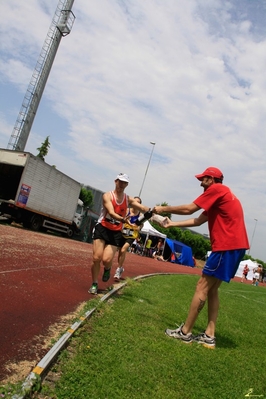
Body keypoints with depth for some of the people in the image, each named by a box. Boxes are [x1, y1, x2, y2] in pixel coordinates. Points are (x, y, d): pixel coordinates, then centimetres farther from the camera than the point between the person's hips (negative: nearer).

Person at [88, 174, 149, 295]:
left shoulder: (128, 199, 3)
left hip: (116, 233, 2)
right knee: (96, 258, -5)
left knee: (106, 259, -13)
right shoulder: (107, 196, -8)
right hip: (102, 229, -1)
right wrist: (123, 219, -42)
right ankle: (94, 284, 16)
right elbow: (111, 213, -24)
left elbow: (143, 208, -9)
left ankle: (107, 269, 24)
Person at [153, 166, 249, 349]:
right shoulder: (221, 195, 23)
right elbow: (198, 221, 21)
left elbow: (188, 209, -8)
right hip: (235, 245, 10)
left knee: (202, 286, -5)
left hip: (228, 246, -10)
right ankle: (209, 335, 14)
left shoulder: (217, 189, -5)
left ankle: (185, 332, 3)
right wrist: (172, 224, 21)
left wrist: (164, 209, 5)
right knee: (212, 289, 12)